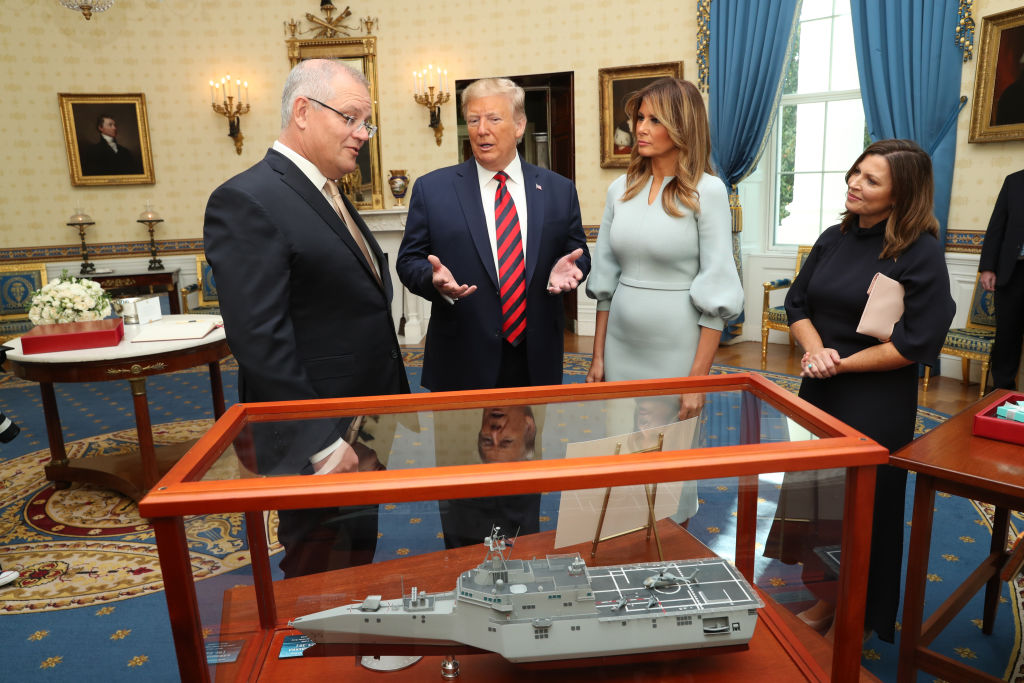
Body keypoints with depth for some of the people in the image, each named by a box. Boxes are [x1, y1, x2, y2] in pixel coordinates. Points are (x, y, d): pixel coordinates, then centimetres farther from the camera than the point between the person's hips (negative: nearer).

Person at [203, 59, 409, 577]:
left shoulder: (328, 198, 13)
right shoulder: (246, 202, -16)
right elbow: (259, 341, -22)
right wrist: (324, 445, -20)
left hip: (361, 437, 9)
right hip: (317, 448, -8)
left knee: (357, 571, 21)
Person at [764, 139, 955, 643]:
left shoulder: (921, 253, -13)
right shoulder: (834, 239, 4)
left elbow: (918, 342, -16)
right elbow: (797, 303, 8)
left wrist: (843, 363, -14)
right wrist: (816, 349, -11)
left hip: (877, 403, -5)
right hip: (819, 392, 6)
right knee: (812, 497, 14)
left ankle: (861, 620, 32)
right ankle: (823, 600, 37)